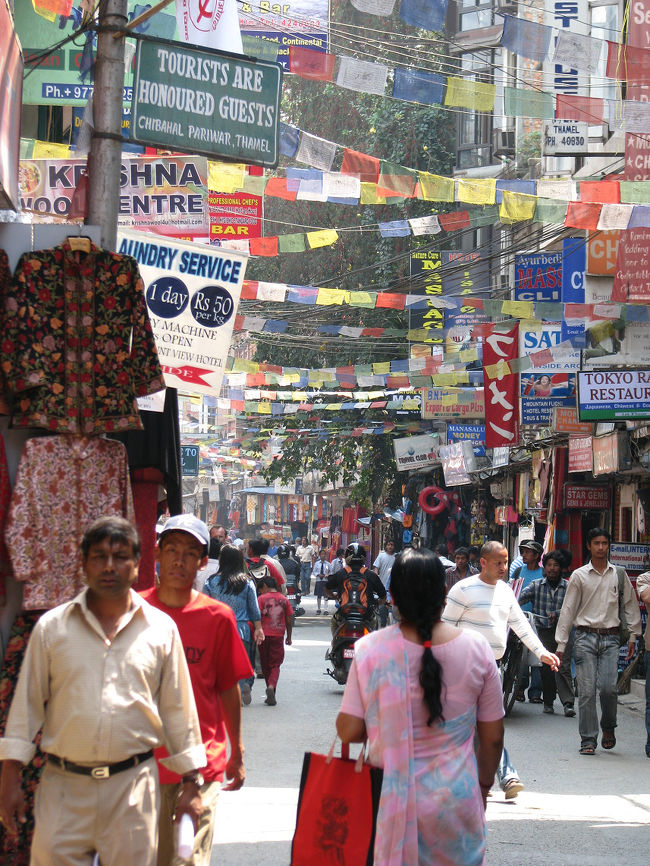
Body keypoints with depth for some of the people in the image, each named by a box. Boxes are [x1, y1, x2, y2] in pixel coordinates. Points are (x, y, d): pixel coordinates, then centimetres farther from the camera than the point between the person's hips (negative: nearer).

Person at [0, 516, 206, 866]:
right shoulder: (52, 626, 5)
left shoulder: (161, 628, 6)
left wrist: (190, 784, 8)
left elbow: (178, 709, 10)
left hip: (133, 784, 0)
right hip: (63, 785, 0)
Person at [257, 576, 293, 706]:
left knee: (265, 665, 13)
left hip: (264, 635, -1)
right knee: (275, 665, 3)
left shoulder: (261, 599, -3)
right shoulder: (284, 600, 6)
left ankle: (271, 693, 19)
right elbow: (289, 620, 9)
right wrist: (289, 637, 19)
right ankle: (272, 687, -23)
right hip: (278, 636, 1)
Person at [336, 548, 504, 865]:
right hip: (456, 800, 1)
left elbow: (349, 731, -9)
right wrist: (483, 784, 17)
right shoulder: (476, 648, -7)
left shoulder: (371, 650, -11)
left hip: (392, 800, 0)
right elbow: (493, 736, 0)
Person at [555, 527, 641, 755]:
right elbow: (568, 609, 5)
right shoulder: (579, 576, 5)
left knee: (608, 687, -11)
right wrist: (561, 644, 3)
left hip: (610, 637, 1)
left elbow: (630, 604, 16)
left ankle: (608, 727, 16)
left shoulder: (619, 575, 10)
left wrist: (633, 635, 10)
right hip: (585, 637, -1)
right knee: (586, 690, -5)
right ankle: (588, 739, 3)